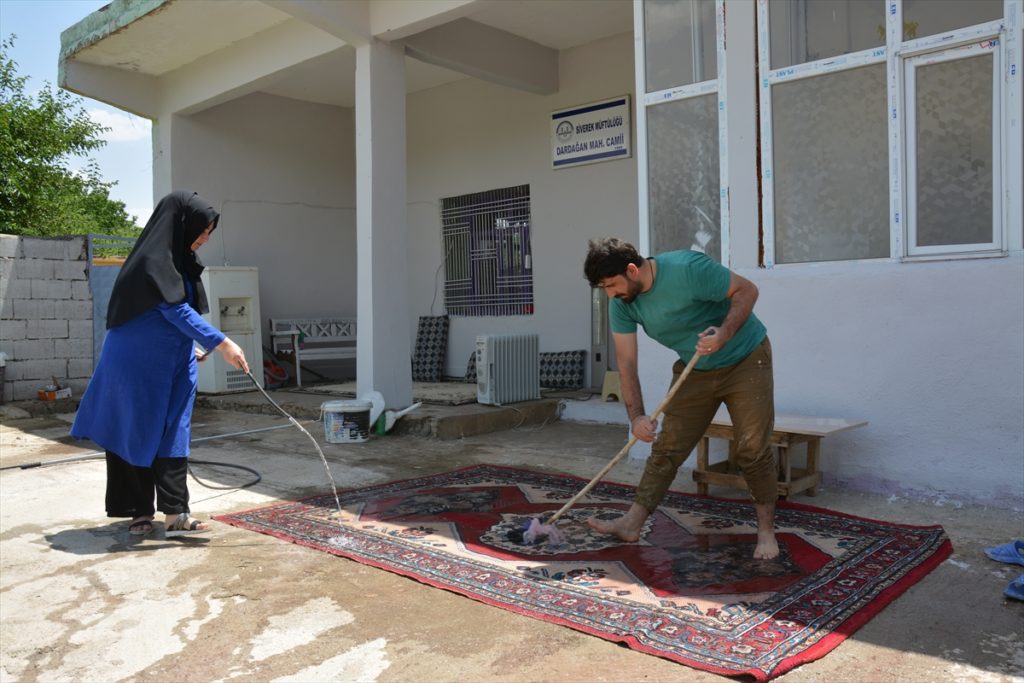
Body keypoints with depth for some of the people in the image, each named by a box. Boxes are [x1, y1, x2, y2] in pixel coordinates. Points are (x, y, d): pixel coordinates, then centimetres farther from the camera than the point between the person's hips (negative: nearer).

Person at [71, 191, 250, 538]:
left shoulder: (181, 261, 9)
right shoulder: (152, 260, -18)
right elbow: (176, 311, -25)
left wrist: (190, 348, 19)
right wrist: (222, 343, -30)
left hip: (172, 365, 8)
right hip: (141, 366, -8)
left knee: (173, 435, 2)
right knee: (139, 434, 4)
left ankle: (175, 514, 2)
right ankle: (140, 512, 16)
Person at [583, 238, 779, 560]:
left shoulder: (687, 268, -29)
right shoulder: (621, 304, -12)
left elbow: (746, 290, -20)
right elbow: (626, 362, -11)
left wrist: (724, 333, -36)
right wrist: (636, 416, -20)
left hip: (745, 360, -5)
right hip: (695, 370, 5)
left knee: (752, 450, -6)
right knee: (667, 448, 2)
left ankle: (766, 531, 10)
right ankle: (632, 523, 7)